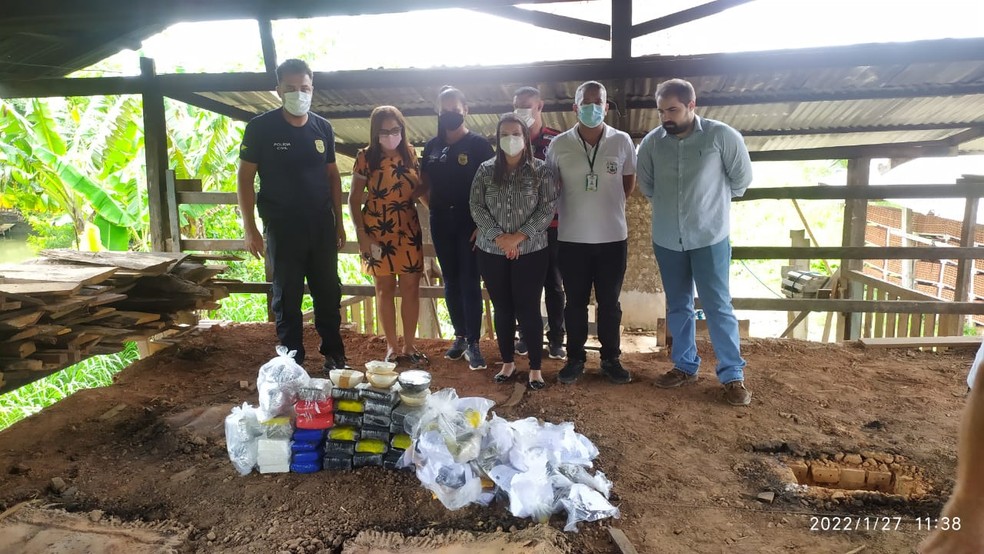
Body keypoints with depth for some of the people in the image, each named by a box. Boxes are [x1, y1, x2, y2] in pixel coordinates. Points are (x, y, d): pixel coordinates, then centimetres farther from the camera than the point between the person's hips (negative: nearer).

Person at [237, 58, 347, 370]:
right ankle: (292, 362, 19)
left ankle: (334, 356, 24)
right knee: (288, 298, 6)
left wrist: (339, 222, 9)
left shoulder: (323, 128, 5)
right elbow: (245, 178, -4)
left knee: (329, 293, 10)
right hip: (283, 228, -3)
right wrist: (249, 228, -9)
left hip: (322, 227, 3)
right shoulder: (261, 127, -6)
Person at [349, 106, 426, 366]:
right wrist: (361, 234, -11)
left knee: (411, 288, 4)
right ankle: (392, 347, 19)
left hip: (409, 230, 3)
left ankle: (409, 345, 18)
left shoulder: (410, 153, 2)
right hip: (377, 231, -3)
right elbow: (354, 199, -5)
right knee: (385, 288, 7)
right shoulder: (366, 157, -7)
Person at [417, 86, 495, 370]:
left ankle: (473, 343, 4)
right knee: (451, 281, 10)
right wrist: (432, 205, 3)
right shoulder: (432, 146, 9)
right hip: (441, 223, 5)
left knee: (470, 282, -3)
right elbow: (424, 184, 18)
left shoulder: (478, 144, -4)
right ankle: (460, 336, 22)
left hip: (470, 223, -5)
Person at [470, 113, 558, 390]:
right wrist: (499, 237, -12)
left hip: (531, 252, -2)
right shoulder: (486, 170, 4)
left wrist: (518, 237, -14)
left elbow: (548, 209, -7)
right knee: (502, 309, 10)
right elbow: (477, 207, -1)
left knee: (528, 310, 0)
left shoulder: (541, 170, -1)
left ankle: (535, 368, 13)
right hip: (492, 252, 2)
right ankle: (507, 362, 26)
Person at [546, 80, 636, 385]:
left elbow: (629, 181, 11)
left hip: (613, 236, 0)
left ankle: (611, 359, 25)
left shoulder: (622, 141, -2)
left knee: (609, 303, 11)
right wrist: (574, 208, 6)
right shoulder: (559, 144, -3)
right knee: (575, 302, 10)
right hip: (572, 238, 0)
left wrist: (608, 205, 8)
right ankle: (575, 359, 24)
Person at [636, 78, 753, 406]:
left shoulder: (721, 136, -10)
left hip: (710, 238, -3)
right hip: (667, 240, 3)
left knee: (718, 307, 1)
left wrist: (714, 202, 12)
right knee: (678, 307, 13)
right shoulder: (651, 142, -2)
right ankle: (685, 366, 28)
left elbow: (741, 179, 3)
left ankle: (733, 375, 13)